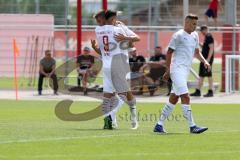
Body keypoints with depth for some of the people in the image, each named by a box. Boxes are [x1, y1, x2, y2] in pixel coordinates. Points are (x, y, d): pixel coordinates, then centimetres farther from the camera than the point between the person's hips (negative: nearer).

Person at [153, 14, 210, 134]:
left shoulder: (195, 35, 15)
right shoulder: (178, 35, -8)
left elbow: (196, 52, 25)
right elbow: (169, 52, -6)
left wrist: (204, 61, 7)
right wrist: (168, 70, -8)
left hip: (185, 70, 9)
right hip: (177, 69, -9)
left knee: (174, 99, 10)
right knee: (185, 97, -14)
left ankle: (159, 125, 16)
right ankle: (192, 126, -18)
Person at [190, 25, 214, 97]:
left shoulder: (209, 37, -13)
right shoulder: (206, 37, 18)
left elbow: (211, 48, -19)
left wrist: (208, 59, -24)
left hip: (207, 59, -11)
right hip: (204, 59, 11)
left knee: (208, 75, -8)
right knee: (201, 75, 11)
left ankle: (210, 92, -5)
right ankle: (198, 92, 14)